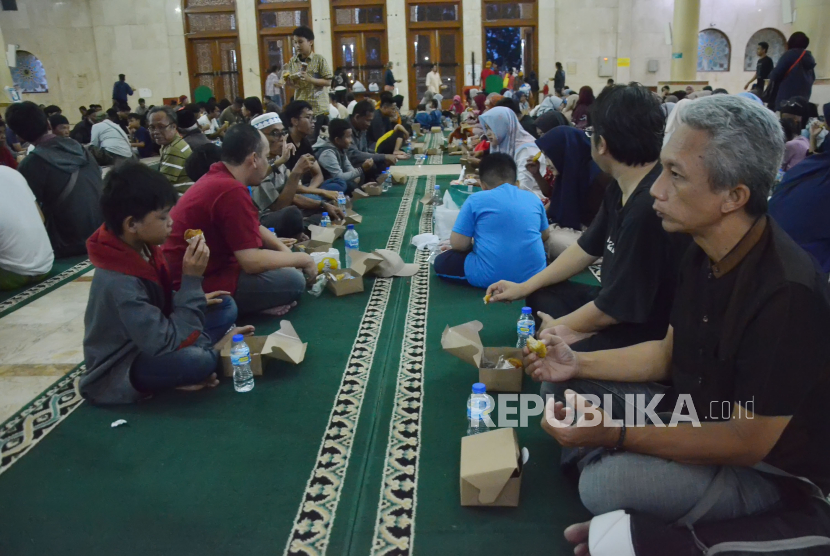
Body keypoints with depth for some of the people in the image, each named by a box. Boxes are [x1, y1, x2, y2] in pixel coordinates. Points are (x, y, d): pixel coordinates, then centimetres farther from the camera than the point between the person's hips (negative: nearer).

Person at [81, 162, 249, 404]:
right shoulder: (118, 283, -31)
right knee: (198, 360, -35)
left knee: (225, 306, 4)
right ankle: (215, 350, -4)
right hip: (117, 373, -8)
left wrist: (194, 300, -4)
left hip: (150, 343, 9)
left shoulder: (141, 248, -6)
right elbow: (168, 342, -30)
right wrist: (192, 280, -30)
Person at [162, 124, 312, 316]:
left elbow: (255, 227, 18)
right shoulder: (232, 191, -25)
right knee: (294, 281, -19)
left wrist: (284, 249, 2)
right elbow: (252, 261, -26)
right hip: (194, 285, -11)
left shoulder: (218, 177, 7)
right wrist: (302, 259, -12)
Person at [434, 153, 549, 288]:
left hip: (490, 277, -4)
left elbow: (458, 244, -4)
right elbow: (544, 236, 21)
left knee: (441, 262, 16)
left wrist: (474, 245, 18)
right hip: (533, 274, 5)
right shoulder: (533, 198, 10)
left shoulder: (476, 199, -2)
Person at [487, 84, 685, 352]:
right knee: (541, 296, 14)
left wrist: (557, 327, -6)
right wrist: (524, 287, 17)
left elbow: (614, 309, -24)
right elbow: (586, 249, 14)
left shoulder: (649, 207, -31)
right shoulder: (621, 187, 0)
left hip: (644, 333, -9)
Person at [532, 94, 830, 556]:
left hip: (764, 469, -7)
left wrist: (617, 434, -32)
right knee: (561, 386, 1)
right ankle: (629, 519, 4)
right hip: (693, 413, 8)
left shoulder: (787, 294, -32)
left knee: (607, 480, -30)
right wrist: (578, 364, -6)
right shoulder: (706, 252, -6)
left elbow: (748, 443, -27)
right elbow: (669, 352, 6)